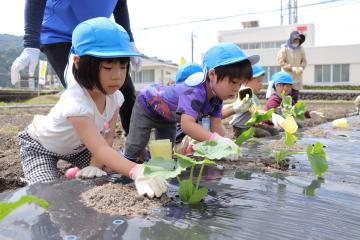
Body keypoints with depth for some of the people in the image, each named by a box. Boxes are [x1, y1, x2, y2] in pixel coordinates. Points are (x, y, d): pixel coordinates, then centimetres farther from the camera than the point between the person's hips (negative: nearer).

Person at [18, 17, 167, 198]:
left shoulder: (115, 96, -23)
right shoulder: (75, 102, -44)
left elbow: (108, 136, -15)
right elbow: (101, 149, -51)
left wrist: (95, 166, -29)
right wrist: (136, 171, -65)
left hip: (78, 147, 6)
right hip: (40, 146, -5)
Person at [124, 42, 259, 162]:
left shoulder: (217, 96, -19)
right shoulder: (195, 91, -46)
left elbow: (216, 126, -21)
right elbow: (187, 124, -58)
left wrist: (225, 143, -40)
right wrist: (217, 139, -68)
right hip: (147, 104, -7)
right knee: (136, 146, -4)